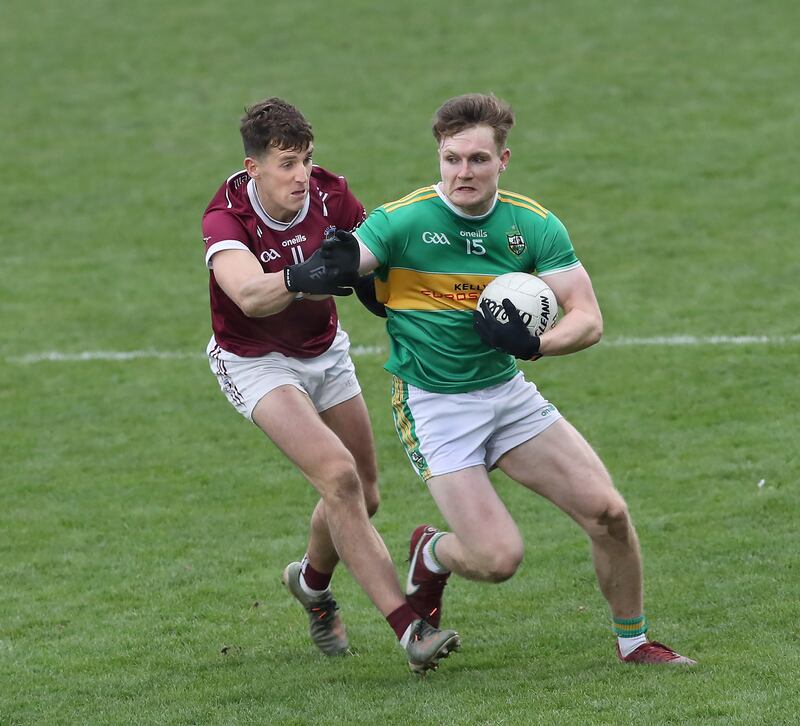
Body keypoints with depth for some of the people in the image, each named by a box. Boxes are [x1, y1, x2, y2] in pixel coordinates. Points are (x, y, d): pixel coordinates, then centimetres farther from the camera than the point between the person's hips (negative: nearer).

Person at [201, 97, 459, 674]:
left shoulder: (330, 195, -16)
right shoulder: (226, 218, -28)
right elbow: (249, 295, -47)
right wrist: (299, 279, -68)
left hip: (324, 351, 5)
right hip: (255, 362, -5)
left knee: (363, 496, 11)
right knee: (338, 476, -24)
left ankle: (312, 581, 45)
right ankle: (409, 630, -26)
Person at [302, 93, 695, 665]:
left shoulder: (534, 226, -5)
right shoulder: (402, 221, -14)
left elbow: (588, 319, -7)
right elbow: (337, 264, -22)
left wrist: (533, 345, -27)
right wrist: (333, 269, -46)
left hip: (508, 392, 4)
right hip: (434, 408, -4)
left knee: (608, 512, -6)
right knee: (498, 559, -15)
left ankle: (633, 641, 17)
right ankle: (430, 557, 21)